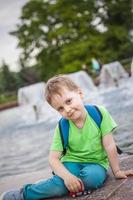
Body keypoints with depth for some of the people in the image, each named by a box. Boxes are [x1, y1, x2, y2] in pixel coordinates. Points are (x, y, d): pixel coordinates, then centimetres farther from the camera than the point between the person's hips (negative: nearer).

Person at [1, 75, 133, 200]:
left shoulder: (99, 113, -13)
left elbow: (109, 146, -8)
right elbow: (53, 158, -14)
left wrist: (116, 171, -3)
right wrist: (67, 176, -32)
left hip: (95, 164, 0)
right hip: (72, 163, 0)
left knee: (92, 176, -36)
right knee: (61, 182, -35)